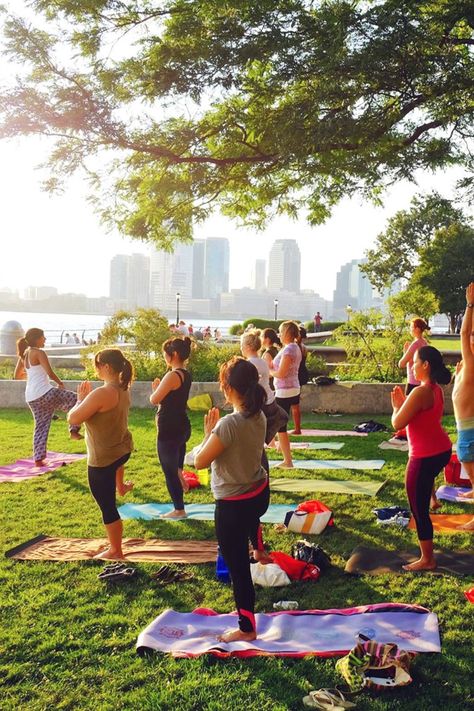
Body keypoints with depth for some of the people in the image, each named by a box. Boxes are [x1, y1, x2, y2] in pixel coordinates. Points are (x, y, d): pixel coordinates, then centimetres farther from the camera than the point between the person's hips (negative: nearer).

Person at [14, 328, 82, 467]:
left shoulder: (23, 354, 14)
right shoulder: (39, 353, -11)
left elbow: (17, 376, 22)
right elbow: (50, 373, -17)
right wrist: (60, 383, 0)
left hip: (31, 397, 8)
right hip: (45, 393, -8)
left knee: (41, 426, 15)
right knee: (77, 400, 6)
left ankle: (38, 459, 16)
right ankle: (74, 431, 3)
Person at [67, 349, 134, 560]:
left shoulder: (101, 393, -30)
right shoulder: (123, 390, 0)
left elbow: (73, 419, -23)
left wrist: (80, 399, -6)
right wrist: (88, 398, 8)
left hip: (103, 460, -9)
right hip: (123, 449, 9)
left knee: (107, 506, 6)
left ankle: (115, 551, 18)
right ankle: (120, 485, 71)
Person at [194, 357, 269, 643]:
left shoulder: (229, 424, -30)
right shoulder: (259, 417, -5)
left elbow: (200, 462, -20)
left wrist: (209, 432, -8)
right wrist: (218, 430, 3)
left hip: (234, 507, -8)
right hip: (260, 493, 8)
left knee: (238, 568, 8)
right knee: (250, 517, 44)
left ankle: (246, 629, 23)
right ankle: (259, 551, 71)